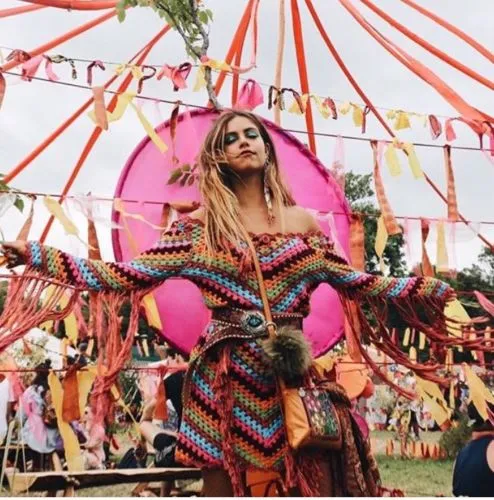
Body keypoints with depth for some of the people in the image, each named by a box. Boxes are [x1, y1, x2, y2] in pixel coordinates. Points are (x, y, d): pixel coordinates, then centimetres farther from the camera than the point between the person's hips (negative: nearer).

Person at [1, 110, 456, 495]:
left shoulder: (300, 222, 9)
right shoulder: (199, 226, 3)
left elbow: (356, 282, 16)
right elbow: (131, 275, -2)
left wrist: (423, 290, 14)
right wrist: (40, 257, -6)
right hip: (226, 375, -1)